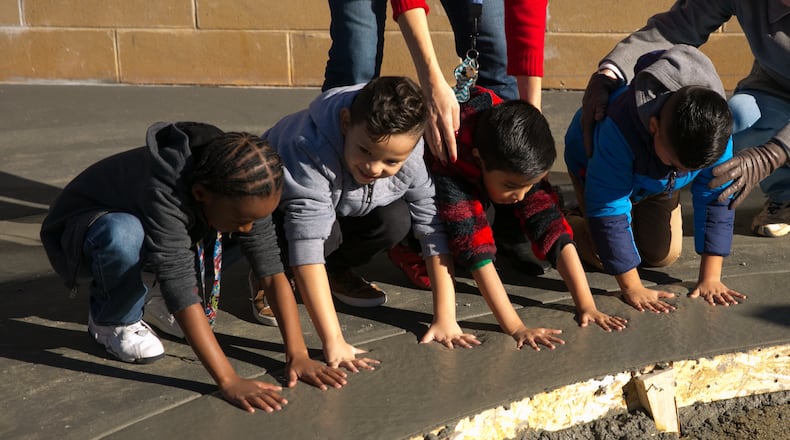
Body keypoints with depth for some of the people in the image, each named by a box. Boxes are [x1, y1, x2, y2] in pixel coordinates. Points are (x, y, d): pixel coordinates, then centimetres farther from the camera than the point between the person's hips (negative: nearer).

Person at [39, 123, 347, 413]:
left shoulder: (241, 192, -23)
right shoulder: (165, 189, -42)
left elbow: (272, 266, -23)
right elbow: (180, 285, -46)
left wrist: (298, 354, -31)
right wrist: (229, 382, -48)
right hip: (83, 231, -6)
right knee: (123, 234, -40)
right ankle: (112, 321, -9)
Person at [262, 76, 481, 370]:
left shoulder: (409, 154, -28)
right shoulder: (311, 151, -43)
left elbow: (435, 228, -26)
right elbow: (307, 240, -48)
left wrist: (445, 319, -32)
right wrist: (332, 342, -52)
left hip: (345, 209, 4)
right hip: (279, 208, -4)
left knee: (395, 219, -27)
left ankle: (336, 272, 2)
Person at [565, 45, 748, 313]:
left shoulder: (715, 133, -35)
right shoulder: (619, 131, -47)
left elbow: (716, 200, -26)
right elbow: (608, 210, -41)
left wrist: (710, 278, -27)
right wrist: (632, 288, -39)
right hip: (593, 160, -4)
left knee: (664, 256, 1)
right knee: (605, 257, -16)